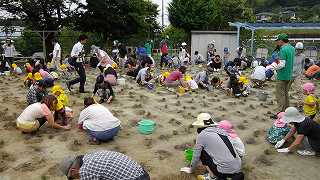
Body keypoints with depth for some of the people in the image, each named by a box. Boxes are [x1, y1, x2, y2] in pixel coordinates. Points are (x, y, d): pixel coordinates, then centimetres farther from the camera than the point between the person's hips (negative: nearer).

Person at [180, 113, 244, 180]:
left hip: (225, 171, -6)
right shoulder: (222, 131, 15)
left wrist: (191, 170, 25)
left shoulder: (202, 135, -3)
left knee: (202, 152, 8)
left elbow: (196, 155, 7)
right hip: (237, 169, 6)